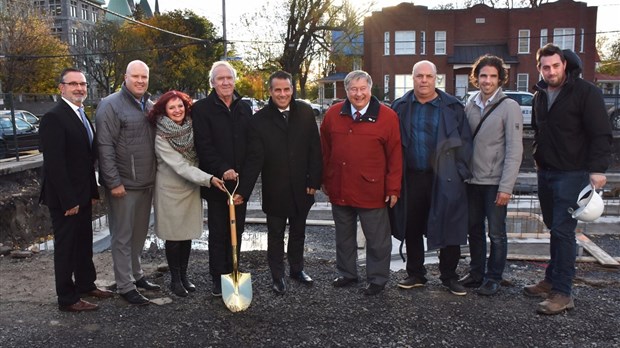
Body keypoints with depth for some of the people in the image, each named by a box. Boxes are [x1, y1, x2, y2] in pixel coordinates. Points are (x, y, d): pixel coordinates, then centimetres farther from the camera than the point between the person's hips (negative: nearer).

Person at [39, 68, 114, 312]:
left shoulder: (81, 116, 11)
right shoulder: (53, 118, -17)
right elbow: (54, 163, -21)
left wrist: (93, 192, 11)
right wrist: (68, 200, -21)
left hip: (82, 195, 8)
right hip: (64, 198, -8)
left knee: (84, 242, 18)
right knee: (66, 246, 4)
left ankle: (86, 284, 34)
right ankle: (67, 299, 16)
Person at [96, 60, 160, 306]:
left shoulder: (151, 106, 12)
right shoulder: (111, 105, -10)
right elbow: (105, 147, -15)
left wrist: (156, 176, 13)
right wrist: (114, 182, -18)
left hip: (147, 183, 7)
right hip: (123, 184, -7)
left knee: (140, 234, 17)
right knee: (122, 236, 3)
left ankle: (136, 275, 31)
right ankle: (125, 286, 11)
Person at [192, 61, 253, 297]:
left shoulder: (244, 109, 12)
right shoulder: (202, 109, -4)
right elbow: (203, 145, -12)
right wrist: (223, 170, -21)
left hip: (240, 180, 4)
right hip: (216, 180, -4)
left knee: (237, 230, 10)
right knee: (218, 232, 3)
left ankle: (233, 274, 22)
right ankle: (218, 278, 13)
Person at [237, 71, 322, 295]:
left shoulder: (305, 113, -4)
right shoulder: (260, 120, -10)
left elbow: (315, 149, -1)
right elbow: (254, 159, -12)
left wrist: (314, 181, -5)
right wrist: (243, 191, -18)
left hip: (301, 189, 2)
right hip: (275, 191, -2)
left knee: (298, 232, 19)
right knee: (275, 235, 13)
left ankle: (297, 269, 38)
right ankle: (277, 276, 29)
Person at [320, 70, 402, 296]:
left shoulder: (387, 116, -7)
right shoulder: (333, 114, 3)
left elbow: (395, 156, -6)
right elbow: (325, 151, 9)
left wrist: (393, 188, -9)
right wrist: (325, 180, 9)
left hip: (372, 191, -3)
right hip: (339, 190, 4)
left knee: (377, 239, 8)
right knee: (344, 236, 19)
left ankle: (377, 279, 25)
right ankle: (347, 273, 36)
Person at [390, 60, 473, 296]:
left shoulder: (452, 107, 1)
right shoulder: (401, 107, 7)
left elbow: (464, 141, 1)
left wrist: (460, 171, -7)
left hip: (444, 179, -2)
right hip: (411, 177, 2)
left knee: (449, 229, 4)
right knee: (412, 229, 11)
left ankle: (449, 277, 20)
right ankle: (415, 274, 27)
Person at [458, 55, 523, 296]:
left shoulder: (509, 107, -8)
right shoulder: (470, 106, 8)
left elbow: (514, 151, -11)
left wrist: (506, 187, -16)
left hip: (495, 182, -5)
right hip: (472, 180, 5)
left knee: (496, 233, 4)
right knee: (474, 229, 14)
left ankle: (493, 278, 18)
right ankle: (476, 273, 28)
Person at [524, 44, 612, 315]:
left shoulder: (586, 92, -10)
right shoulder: (540, 95, 11)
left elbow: (601, 134, -12)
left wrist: (597, 169, -19)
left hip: (572, 173, -7)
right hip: (546, 173, 7)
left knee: (563, 231, -9)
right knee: (554, 228, 14)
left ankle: (562, 293, -3)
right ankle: (552, 280, 25)